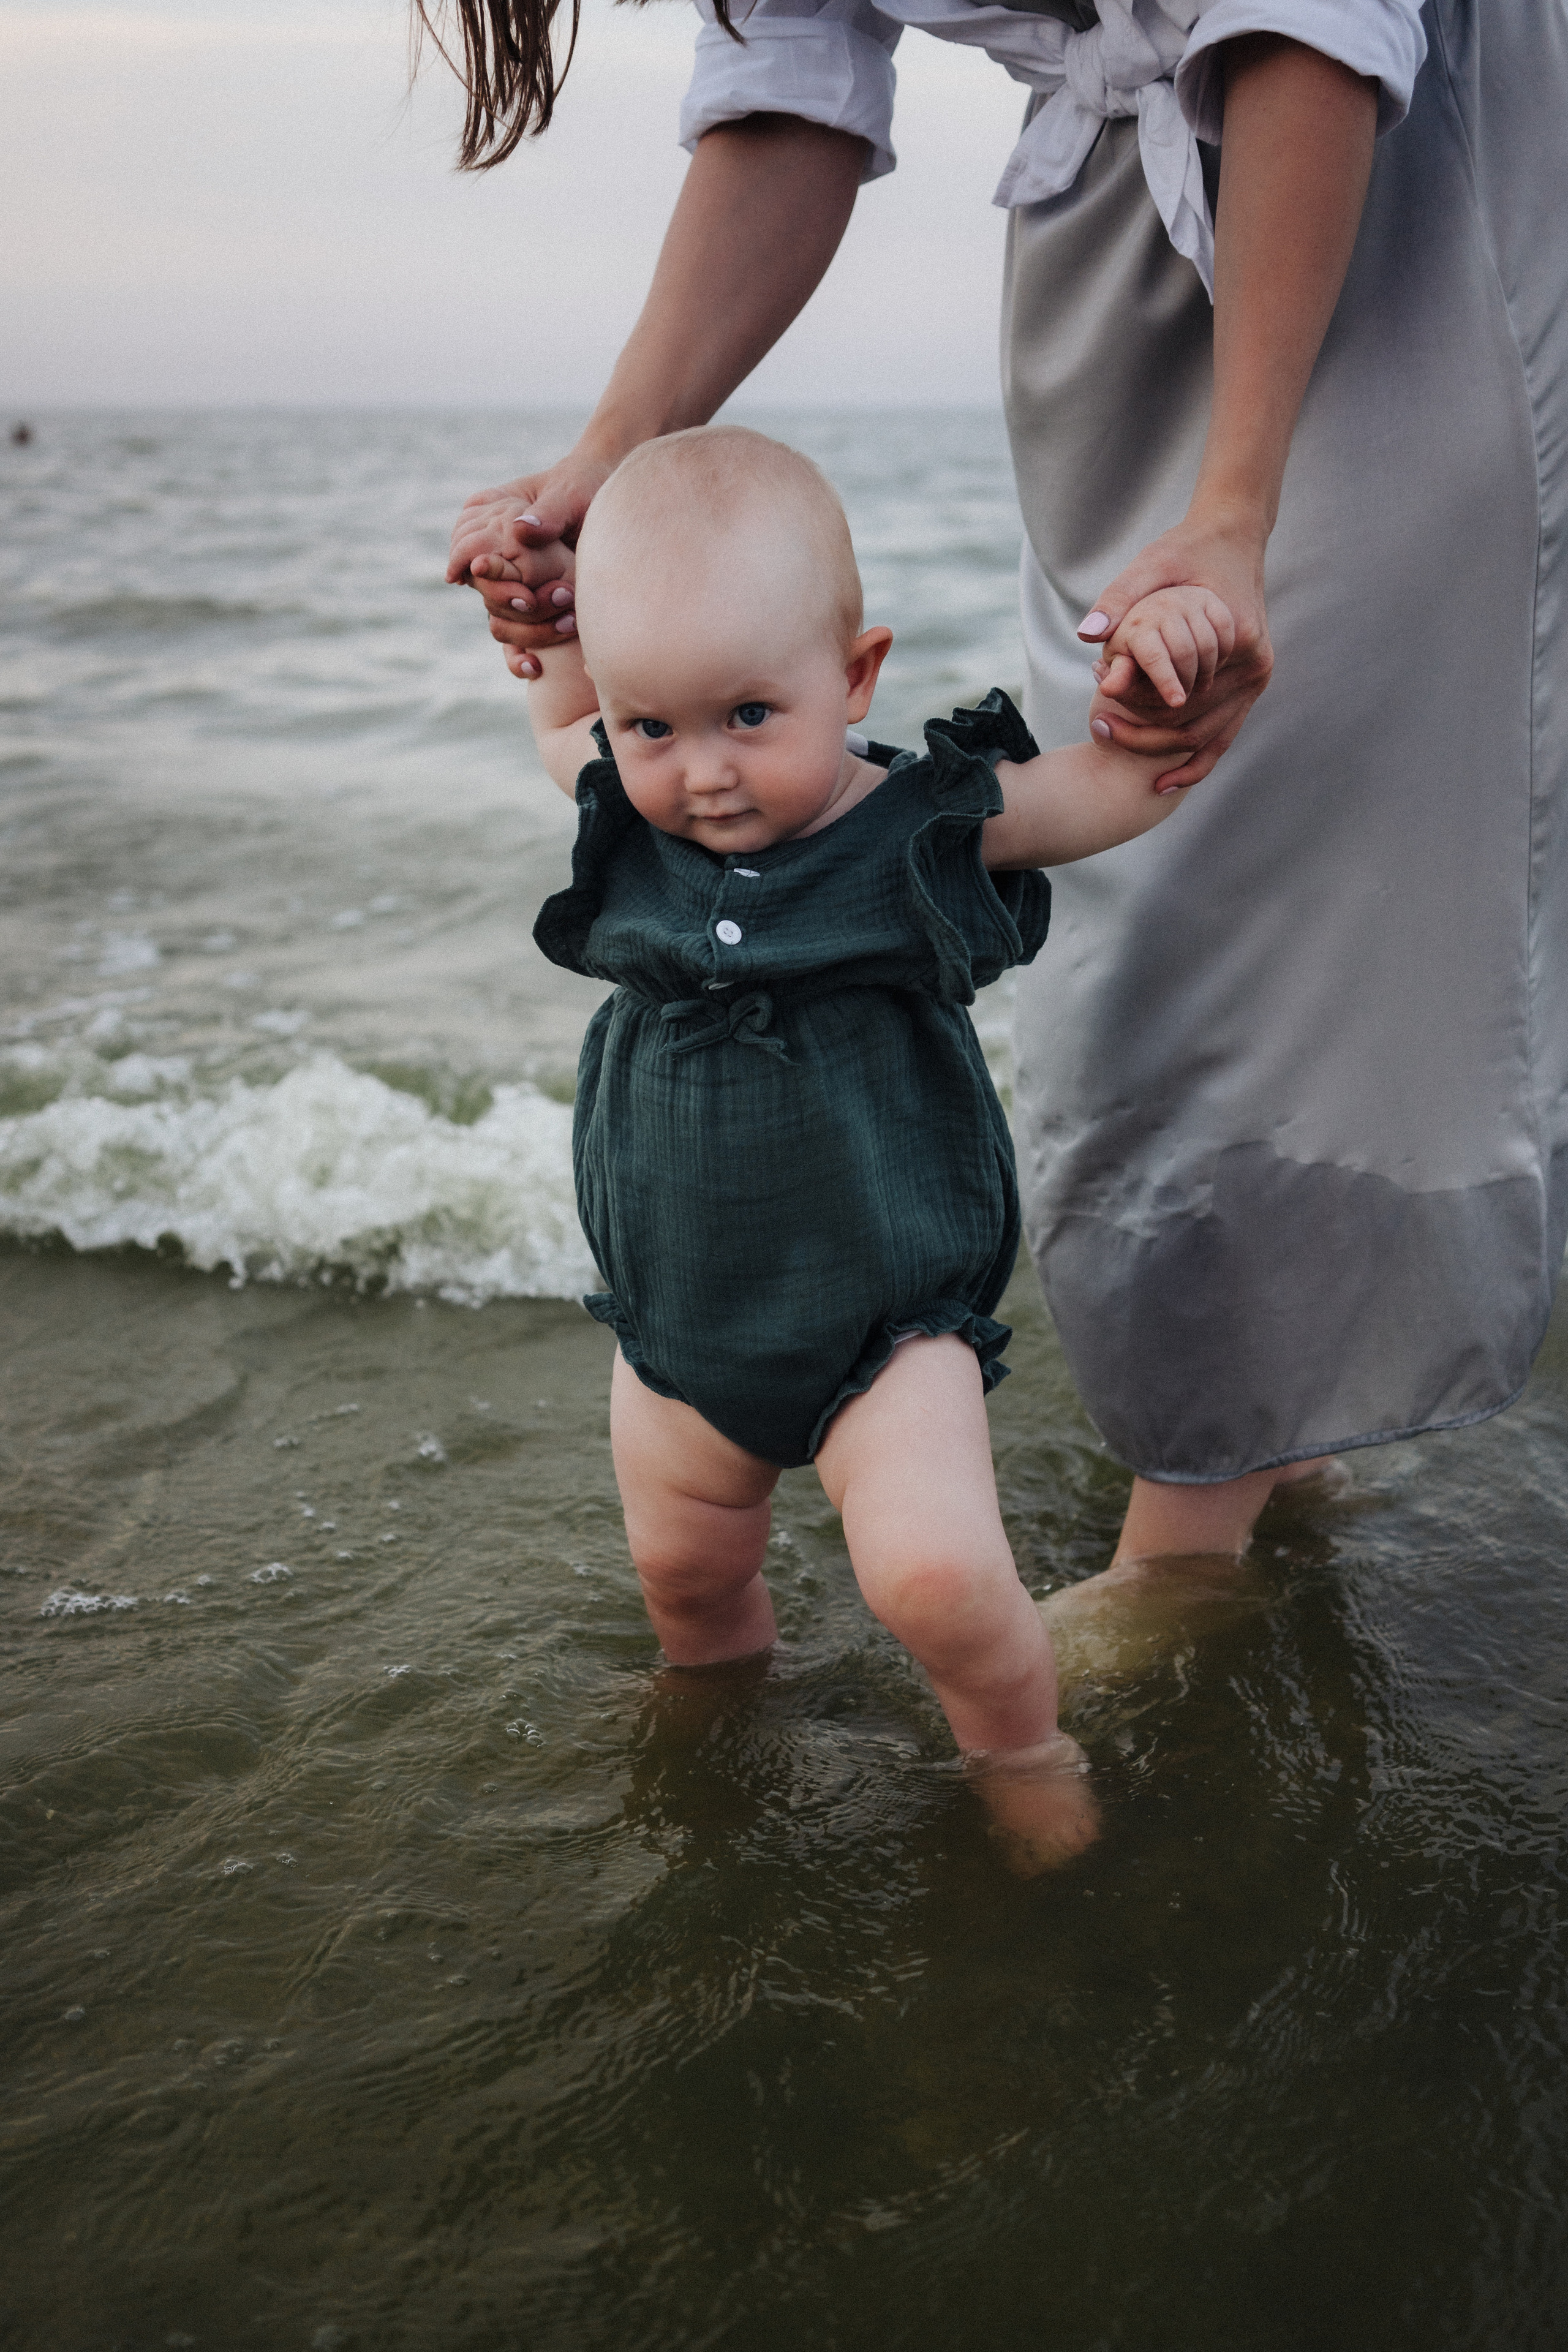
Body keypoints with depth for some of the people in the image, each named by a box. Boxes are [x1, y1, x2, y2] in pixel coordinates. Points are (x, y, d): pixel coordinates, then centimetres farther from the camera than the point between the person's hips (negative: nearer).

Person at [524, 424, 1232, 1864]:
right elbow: (557, 718, 19)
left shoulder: (932, 829, -14)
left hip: (887, 1324, -4)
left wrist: (1173, 641, -22)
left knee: (935, 1574, -21)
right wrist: (543, 605, 4)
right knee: (685, 1570, 19)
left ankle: (1022, 1752, 10)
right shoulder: (627, 821, -4)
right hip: (679, 1321, 5)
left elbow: (1146, 776, -5)